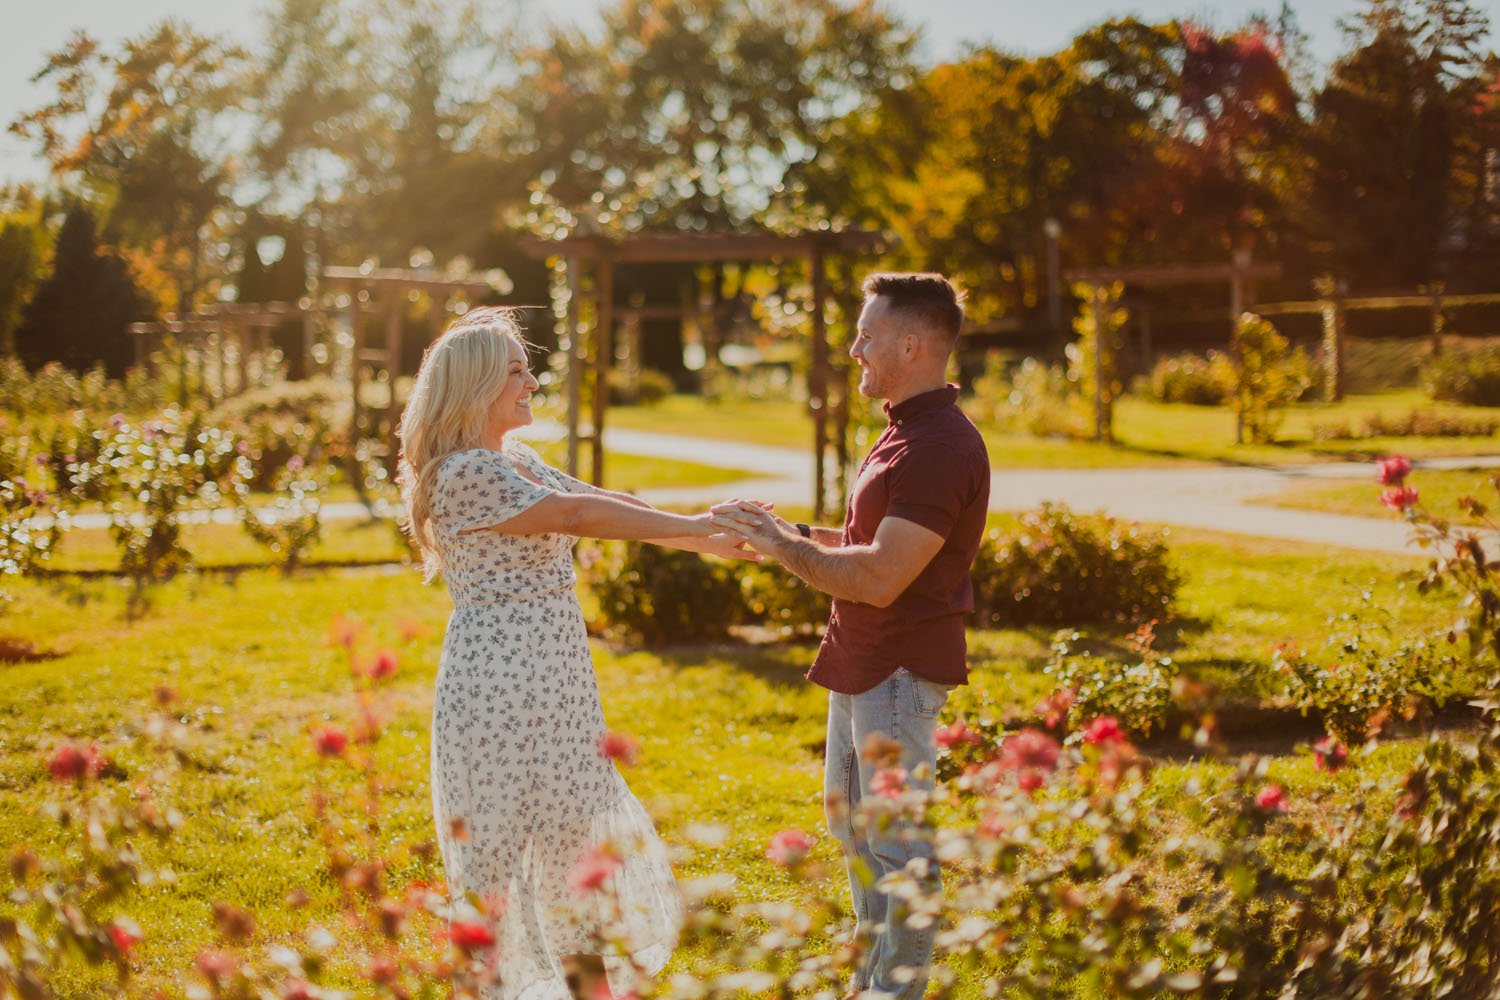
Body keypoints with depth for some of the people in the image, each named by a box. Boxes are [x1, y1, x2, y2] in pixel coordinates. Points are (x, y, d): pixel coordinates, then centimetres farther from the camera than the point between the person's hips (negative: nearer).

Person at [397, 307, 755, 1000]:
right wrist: (697, 526, -21)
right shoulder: (465, 473, -16)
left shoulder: (520, 461, 14)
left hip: (554, 683, 9)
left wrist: (706, 538, -2)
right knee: (499, 846, 0)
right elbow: (577, 514, -22)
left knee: (580, 837, 14)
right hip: (498, 687, -9)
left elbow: (611, 505, 9)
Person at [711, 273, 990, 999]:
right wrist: (793, 533, 8)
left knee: (899, 844, -1)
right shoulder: (905, 430, 12)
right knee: (849, 817, 22)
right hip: (861, 664, 11)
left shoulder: (940, 448, -23)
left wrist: (778, 545, -16)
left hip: (902, 672, -11)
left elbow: (879, 577, -26)